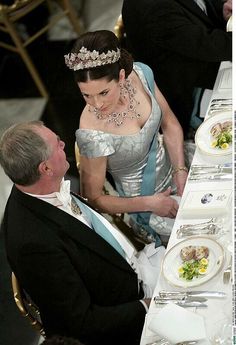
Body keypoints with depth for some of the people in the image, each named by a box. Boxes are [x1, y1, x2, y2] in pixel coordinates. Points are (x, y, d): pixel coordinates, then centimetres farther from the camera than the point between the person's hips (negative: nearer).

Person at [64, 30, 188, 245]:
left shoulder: (140, 74, -21)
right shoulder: (92, 135, -35)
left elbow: (170, 124, -3)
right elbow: (92, 199, -20)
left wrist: (181, 171, -13)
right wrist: (151, 203, -17)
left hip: (173, 168, 6)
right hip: (144, 205, -5)